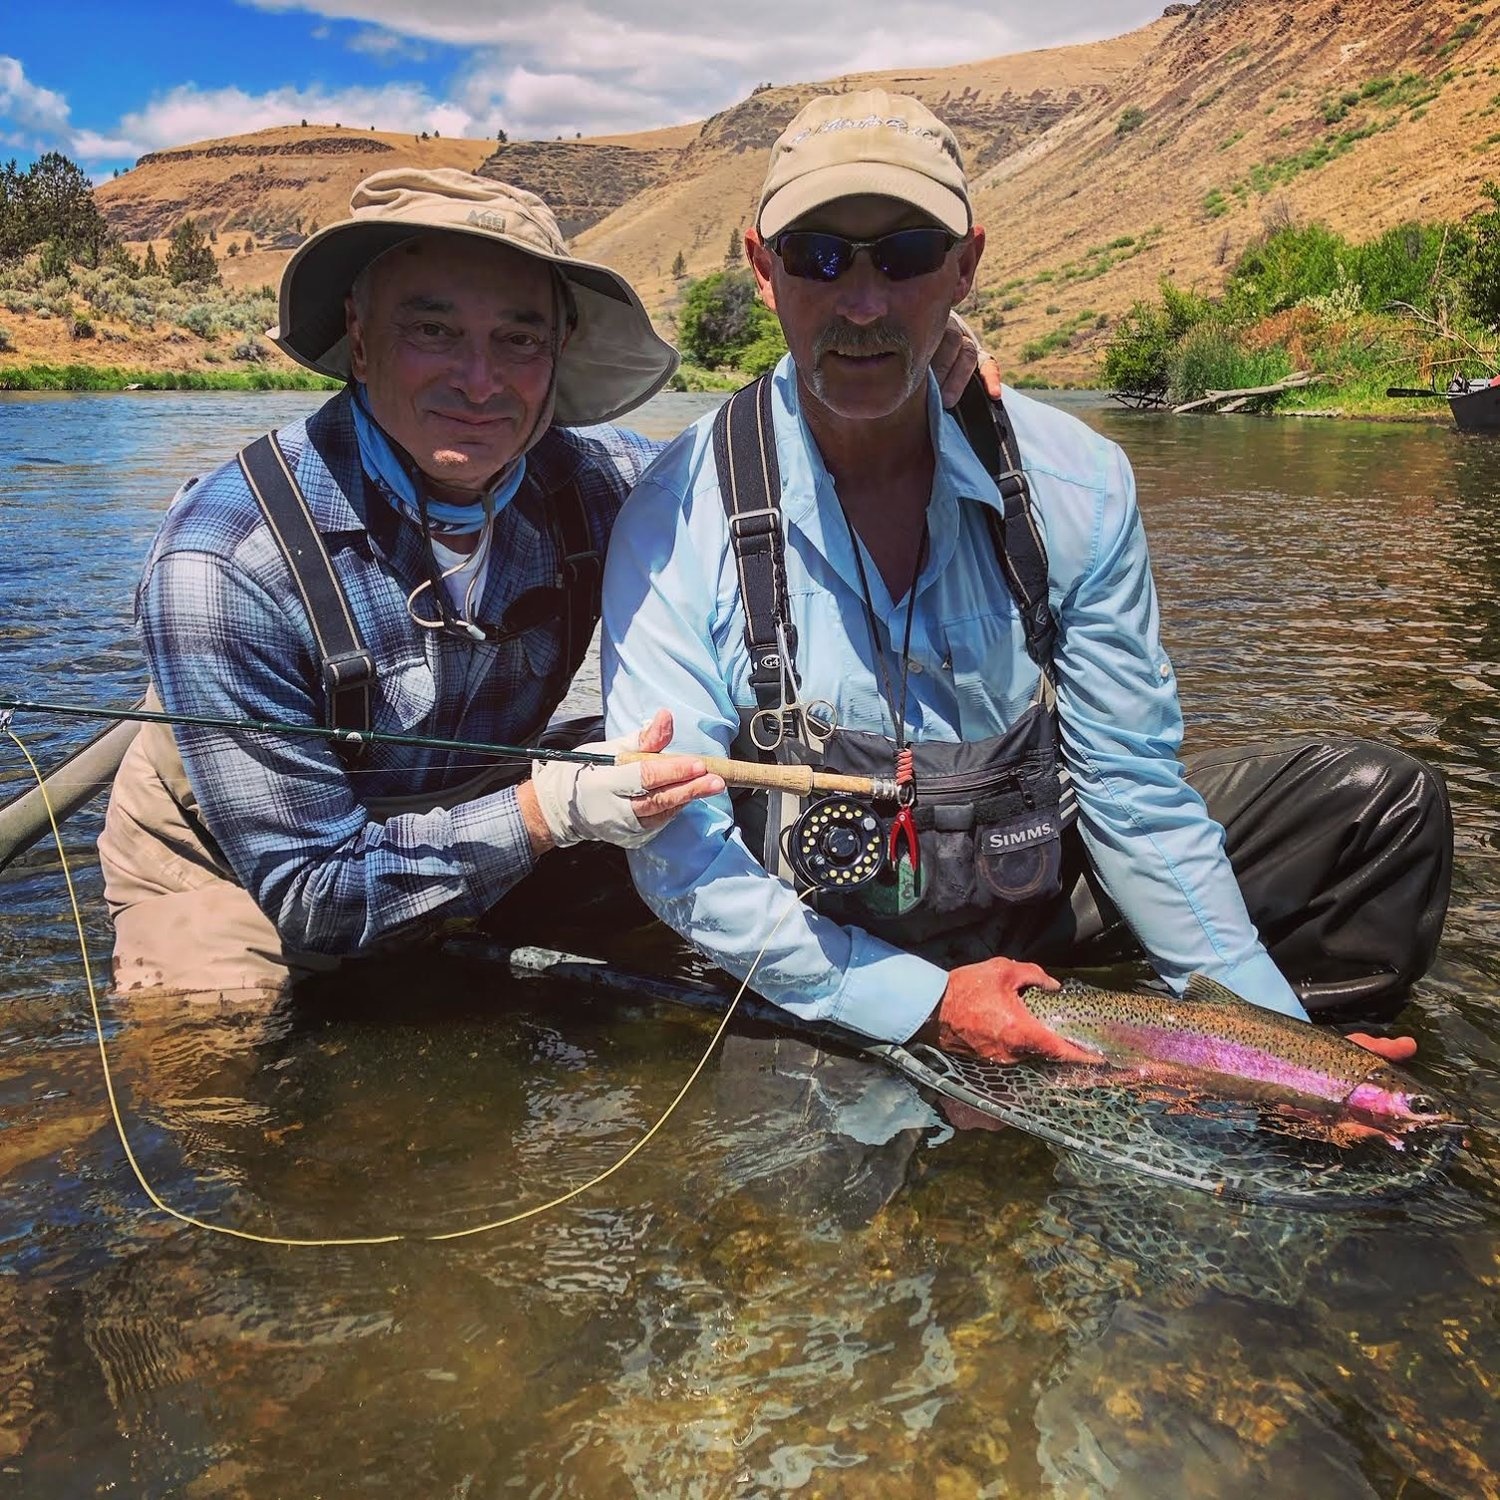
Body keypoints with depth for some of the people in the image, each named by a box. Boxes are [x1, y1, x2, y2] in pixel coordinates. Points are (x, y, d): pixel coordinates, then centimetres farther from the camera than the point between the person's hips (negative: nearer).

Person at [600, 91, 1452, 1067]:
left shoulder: (1077, 485, -8)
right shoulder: (681, 516, -16)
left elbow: (1136, 793, -4)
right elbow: (677, 850, -17)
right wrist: (919, 1002, -23)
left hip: (1031, 901, 3)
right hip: (815, 973, -2)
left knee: (1380, 800, -3)